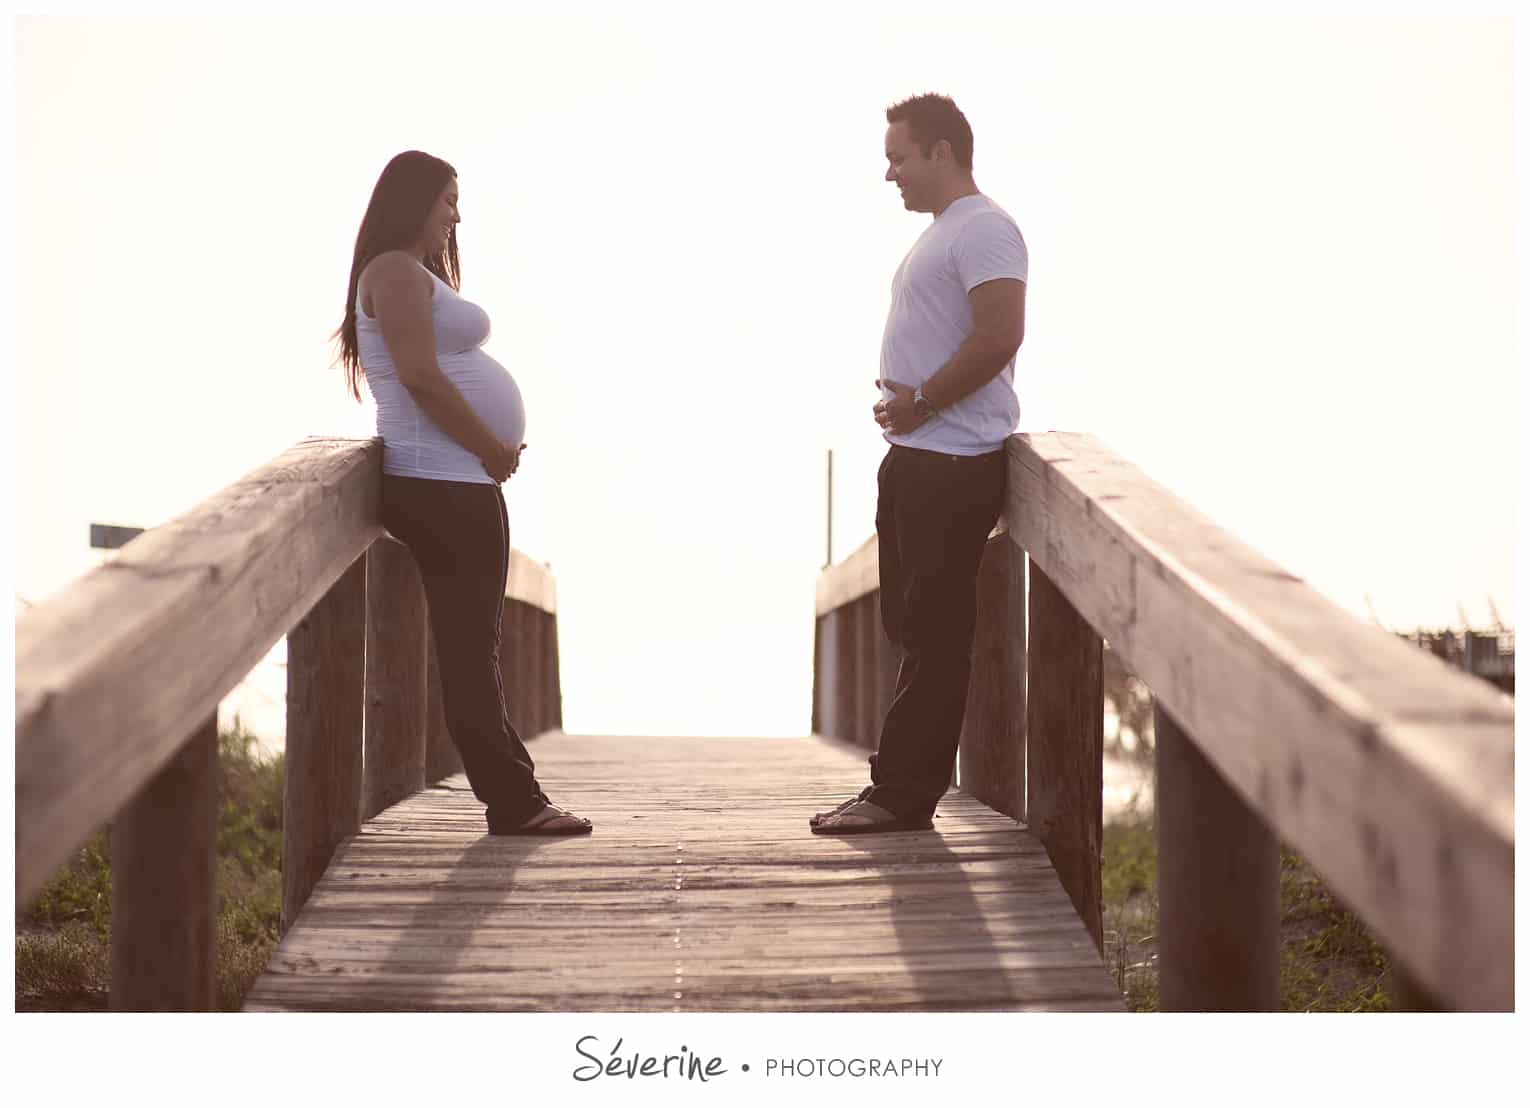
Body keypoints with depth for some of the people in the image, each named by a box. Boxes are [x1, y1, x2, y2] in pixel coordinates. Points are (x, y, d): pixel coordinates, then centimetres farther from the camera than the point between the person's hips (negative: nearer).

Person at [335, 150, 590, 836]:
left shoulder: (417, 274, 24)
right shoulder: (396, 271, -8)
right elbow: (420, 375, -19)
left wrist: (491, 452, 9)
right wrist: (493, 450, -13)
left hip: (460, 483, 11)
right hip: (443, 483, -11)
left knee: (472, 649, 10)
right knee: (469, 650, -7)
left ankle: (516, 797, 15)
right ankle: (513, 802, -4)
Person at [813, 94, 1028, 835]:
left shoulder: (982, 229, -11)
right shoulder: (941, 233, 20)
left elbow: (999, 335, -23)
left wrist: (923, 401, -16)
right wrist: (897, 396, 9)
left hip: (953, 462, -10)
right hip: (916, 456, 10)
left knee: (933, 631, -6)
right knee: (913, 624, 12)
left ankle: (903, 794, -3)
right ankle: (900, 786, 18)